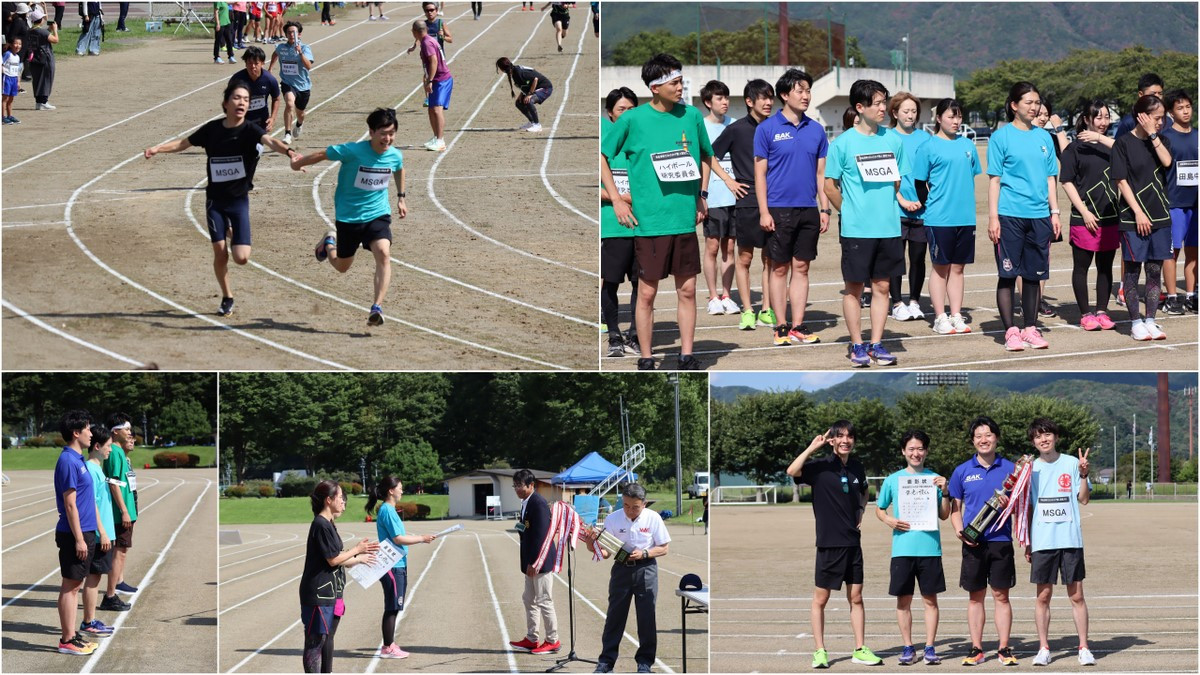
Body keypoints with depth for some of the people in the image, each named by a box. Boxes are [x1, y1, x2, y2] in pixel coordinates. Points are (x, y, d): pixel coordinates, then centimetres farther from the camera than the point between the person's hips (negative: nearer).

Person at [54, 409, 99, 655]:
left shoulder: (77, 459, 12)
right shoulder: (68, 462, -17)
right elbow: (70, 504, -19)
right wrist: (79, 538, -19)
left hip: (84, 532, 9)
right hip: (75, 533, -9)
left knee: (75, 585, 13)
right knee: (70, 586, -4)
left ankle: (72, 635, 19)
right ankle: (67, 641, 0)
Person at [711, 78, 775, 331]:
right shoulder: (737, 130, -2)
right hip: (747, 201, -3)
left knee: (770, 258, 5)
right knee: (745, 257, 1)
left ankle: (767, 310, 11)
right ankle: (747, 311, 6)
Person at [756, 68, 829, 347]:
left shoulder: (816, 130, 8)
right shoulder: (767, 129, -3)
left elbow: (821, 173, 12)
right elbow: (760, 172, -3)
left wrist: (825, 209, 6)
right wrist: (763, 211, -9)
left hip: (808, 209, 3)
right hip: (779, 209, -3)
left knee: (801, 268, 6)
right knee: (779, 269, 2)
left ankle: (798, 326, 10)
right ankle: (781, 326, 7)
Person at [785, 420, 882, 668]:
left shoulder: (857, 467, 7)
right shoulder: (821, 466, -9)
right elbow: (792, 471, -28)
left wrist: (860, 513, 11)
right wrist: (812, 447, -24)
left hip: (853, 542, 5)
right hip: (829, 542, -5)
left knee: (856, 597, 8)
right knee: (820, 598, 3)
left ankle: (860, 650, 14)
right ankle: (820, 651, 11)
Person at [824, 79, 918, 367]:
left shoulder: (893, 139, 7)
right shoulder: (843, 143, -5)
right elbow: (830, 186, 1)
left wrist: (901, 201, 0)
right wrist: (851, 212, 2)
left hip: (889, 227, 4)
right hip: (856, 230, -4)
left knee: (882, 286, 7)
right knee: (854, 287, 3)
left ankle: (876, 343, 14)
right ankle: (856, 346, 11)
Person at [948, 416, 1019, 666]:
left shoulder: (1009, 468, 4)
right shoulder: (962, 472, 5)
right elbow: (955, 508, 9)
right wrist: (960, 531, -7)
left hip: (1001, 540, -1)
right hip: (973, 542, 1)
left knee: (1001, 595, 1)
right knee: (975, 596, 5)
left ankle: (1004, 649, 6)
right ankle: (976, 649, 11)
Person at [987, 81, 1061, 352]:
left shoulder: (1044, 137, 12)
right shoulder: (1002, 137, -1)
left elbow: (1050, 178, 16)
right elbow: (994, 179, -3)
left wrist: (1054, 212, 9)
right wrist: (993, 217, -9)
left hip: (1039, 215, 4)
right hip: (1010, 215, -4)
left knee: (1033, 275, 8)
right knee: (1008, 274, -2)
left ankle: (1030, 329, 15)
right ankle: (1010, 331, 3)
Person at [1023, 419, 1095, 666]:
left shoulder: (1071, 463, 3)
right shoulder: (1031, 468, 8)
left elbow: (1083, 499, 0)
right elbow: (1027, 508, 12)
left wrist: (1083, 475, -16)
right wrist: (1027, 542, 9)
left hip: (1070, 540, -1)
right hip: (1042, 541, 1)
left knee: (1077, 595, 0)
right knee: (1043, 596, 2)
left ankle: (1084, 648, 5)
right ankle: (1043, 648, 9)